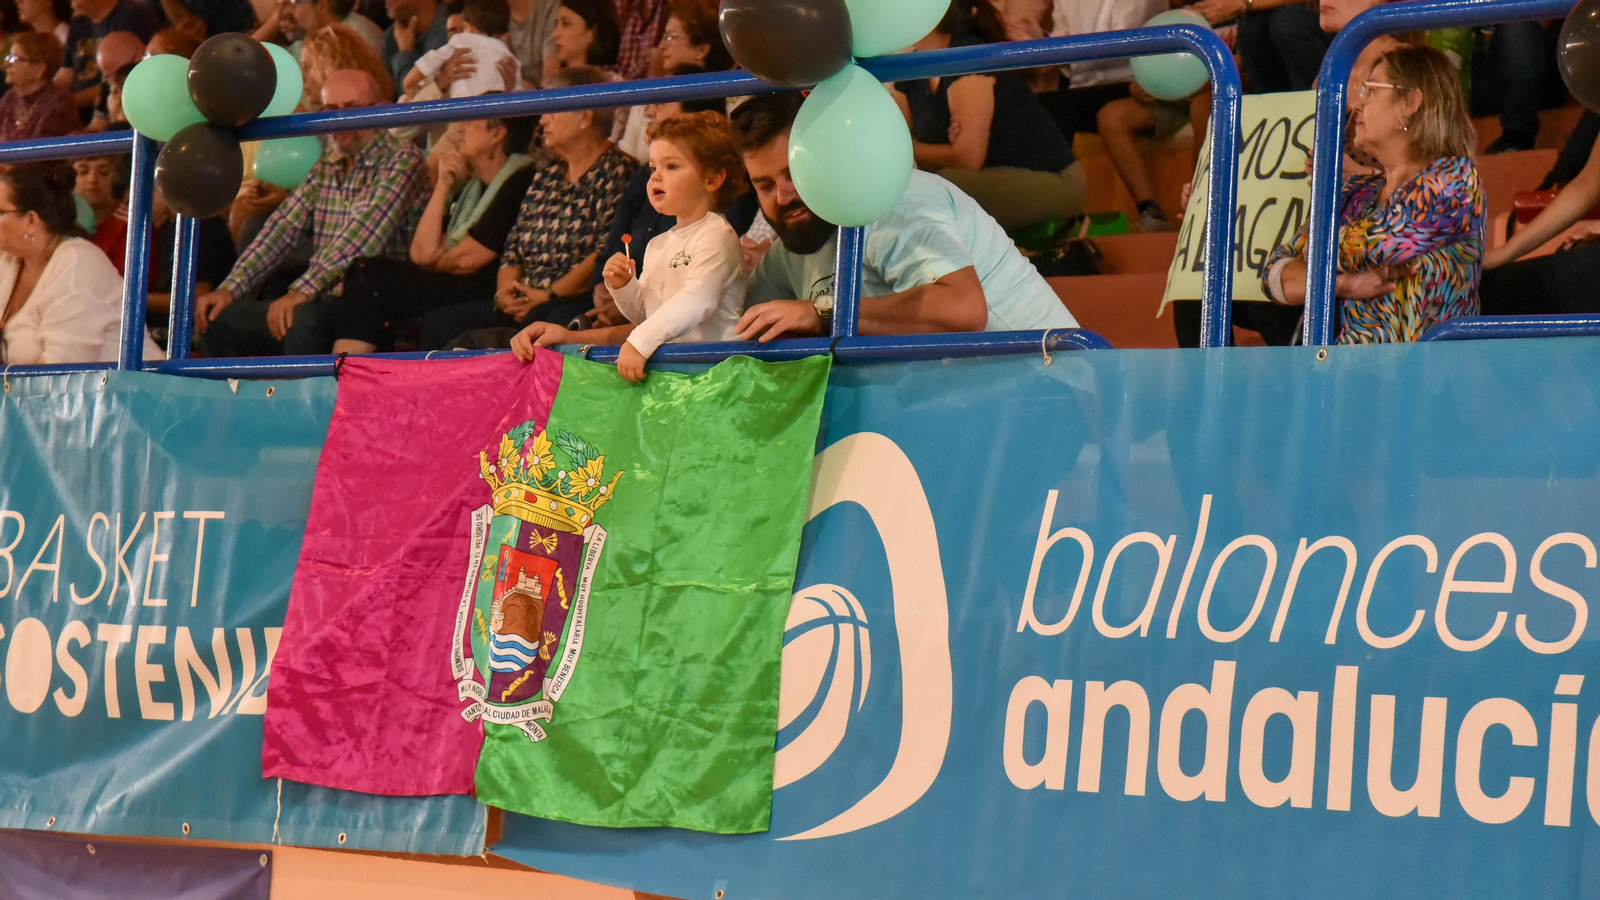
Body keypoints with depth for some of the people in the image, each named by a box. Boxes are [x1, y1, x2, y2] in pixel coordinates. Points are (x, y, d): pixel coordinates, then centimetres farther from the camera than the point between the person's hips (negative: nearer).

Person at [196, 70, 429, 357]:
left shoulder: (402, 158, -6)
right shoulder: (326, 167, 18)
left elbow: (365, 233, -19)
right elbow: (284, 226, 11)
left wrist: (303, 290, -29)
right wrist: (230, 288, -3)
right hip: (324, 300, 8)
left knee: (304, 320, -35)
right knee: (220, 318, -3)